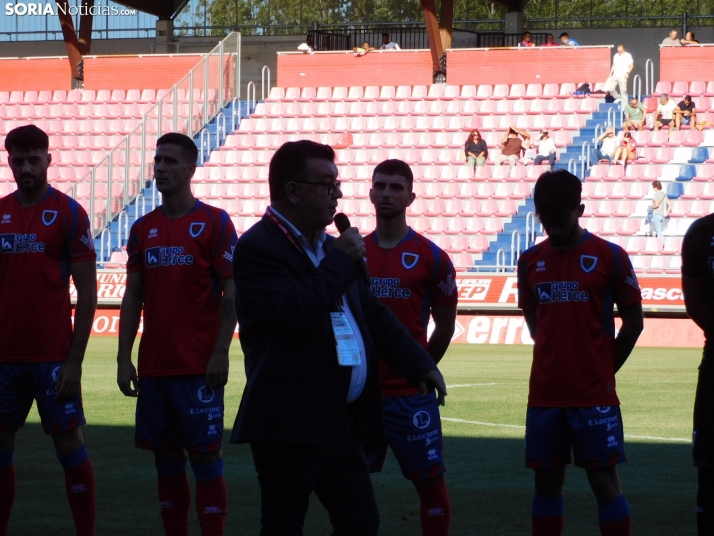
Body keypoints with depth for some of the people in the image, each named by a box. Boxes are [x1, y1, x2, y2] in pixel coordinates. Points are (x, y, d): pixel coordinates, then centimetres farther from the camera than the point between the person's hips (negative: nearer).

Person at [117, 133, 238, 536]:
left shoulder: (215, 223, -3)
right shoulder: (143, 229, 11)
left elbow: (232, 294, -6)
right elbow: (133, 297, 13)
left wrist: (220, 353, -13)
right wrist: (124, 358, 6)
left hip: (199, 367, -5)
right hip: (154, 366, 5)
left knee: (205, 455, -4)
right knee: (167, 457, 8)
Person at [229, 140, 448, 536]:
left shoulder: (331, 249, 18)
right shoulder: (257, 249, -10)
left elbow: (374, 315, 24)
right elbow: (293, 310, -25)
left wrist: (419, 364, 13)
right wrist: (342, 262, -14)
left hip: (342, 423, 9)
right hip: (290, 425, -8)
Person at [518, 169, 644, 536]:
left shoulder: (610, 257, -5)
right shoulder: (530, 261, 6)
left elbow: (633, 321, 0)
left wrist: (605, 369, 1)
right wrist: (556, 362, 9)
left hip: (595, 394, -4)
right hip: (544, 393, 4)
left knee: (605, 481, -2)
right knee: (546, 481, 7)